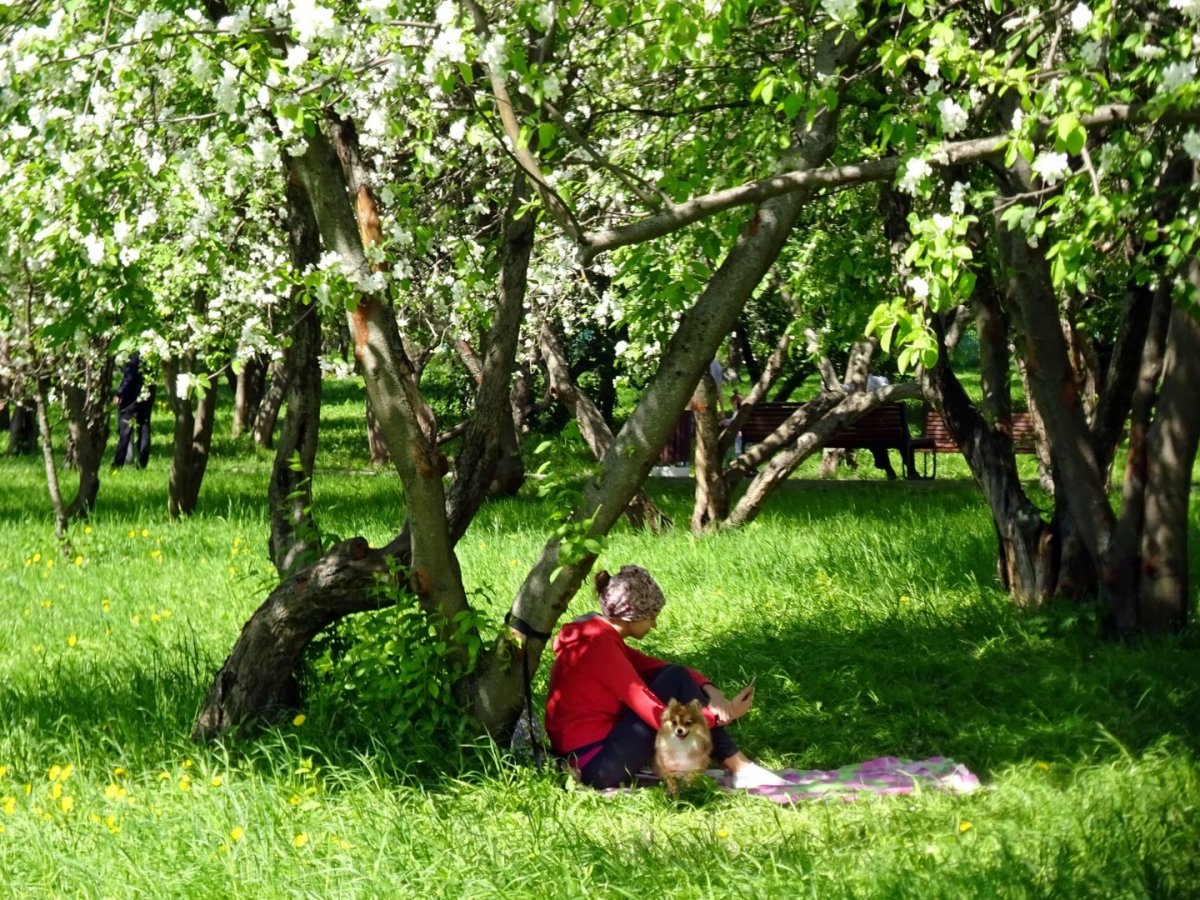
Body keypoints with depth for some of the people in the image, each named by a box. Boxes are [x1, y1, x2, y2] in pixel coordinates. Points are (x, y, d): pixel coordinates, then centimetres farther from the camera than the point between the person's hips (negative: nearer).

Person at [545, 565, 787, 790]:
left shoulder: (601, 637, 11)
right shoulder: (600, 645, -19)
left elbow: (659, 668, 13)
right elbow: (659, 716, -20)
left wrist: (709, 690, -6)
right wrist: (724, 715, -11)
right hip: (596, 766, -10)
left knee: (674, 677, 5)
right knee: (675, 682, -11)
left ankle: (739, 767, -1)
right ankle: (739, 769, -8)